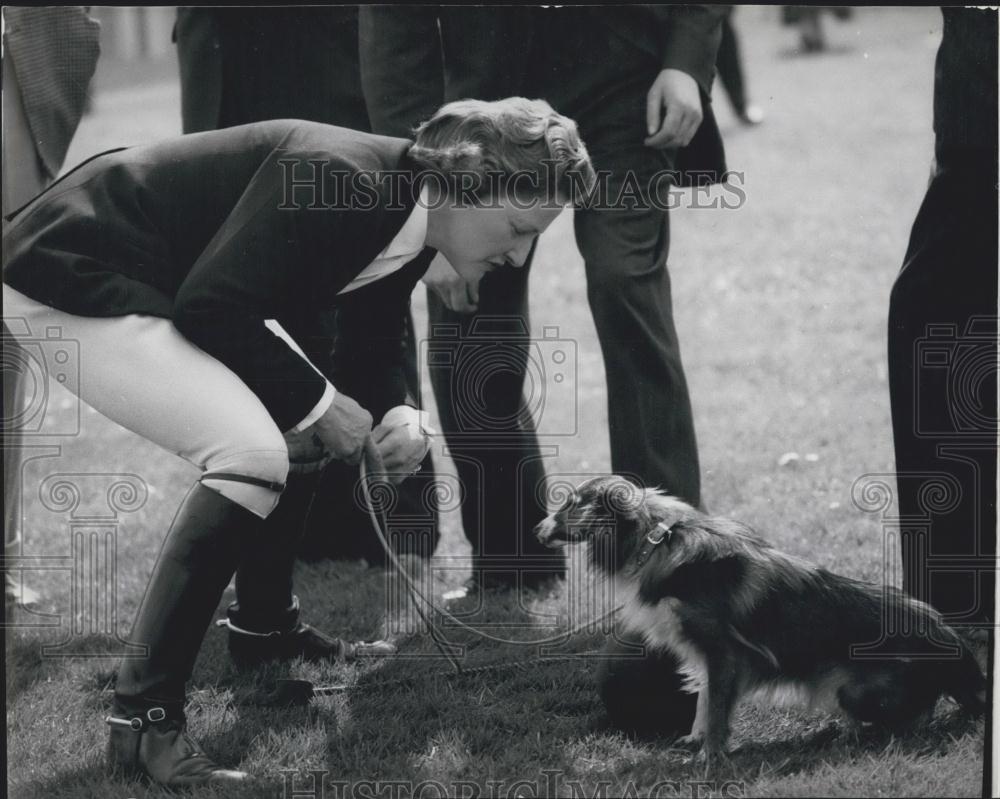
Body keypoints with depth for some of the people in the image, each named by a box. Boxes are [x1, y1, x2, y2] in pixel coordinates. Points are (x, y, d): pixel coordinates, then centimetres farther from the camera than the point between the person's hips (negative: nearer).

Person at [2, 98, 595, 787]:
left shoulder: (407, 216, 1)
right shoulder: (338, 179, -28)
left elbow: (373, 342, 13)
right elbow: (213, 309, -26)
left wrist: (398, 413, -7)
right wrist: (316, 402, -16)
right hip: (72, 277, -10)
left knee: (307, 428, 18)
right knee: (251, 449, -25)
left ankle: (266, 626, 36)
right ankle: (144, 716, -22)